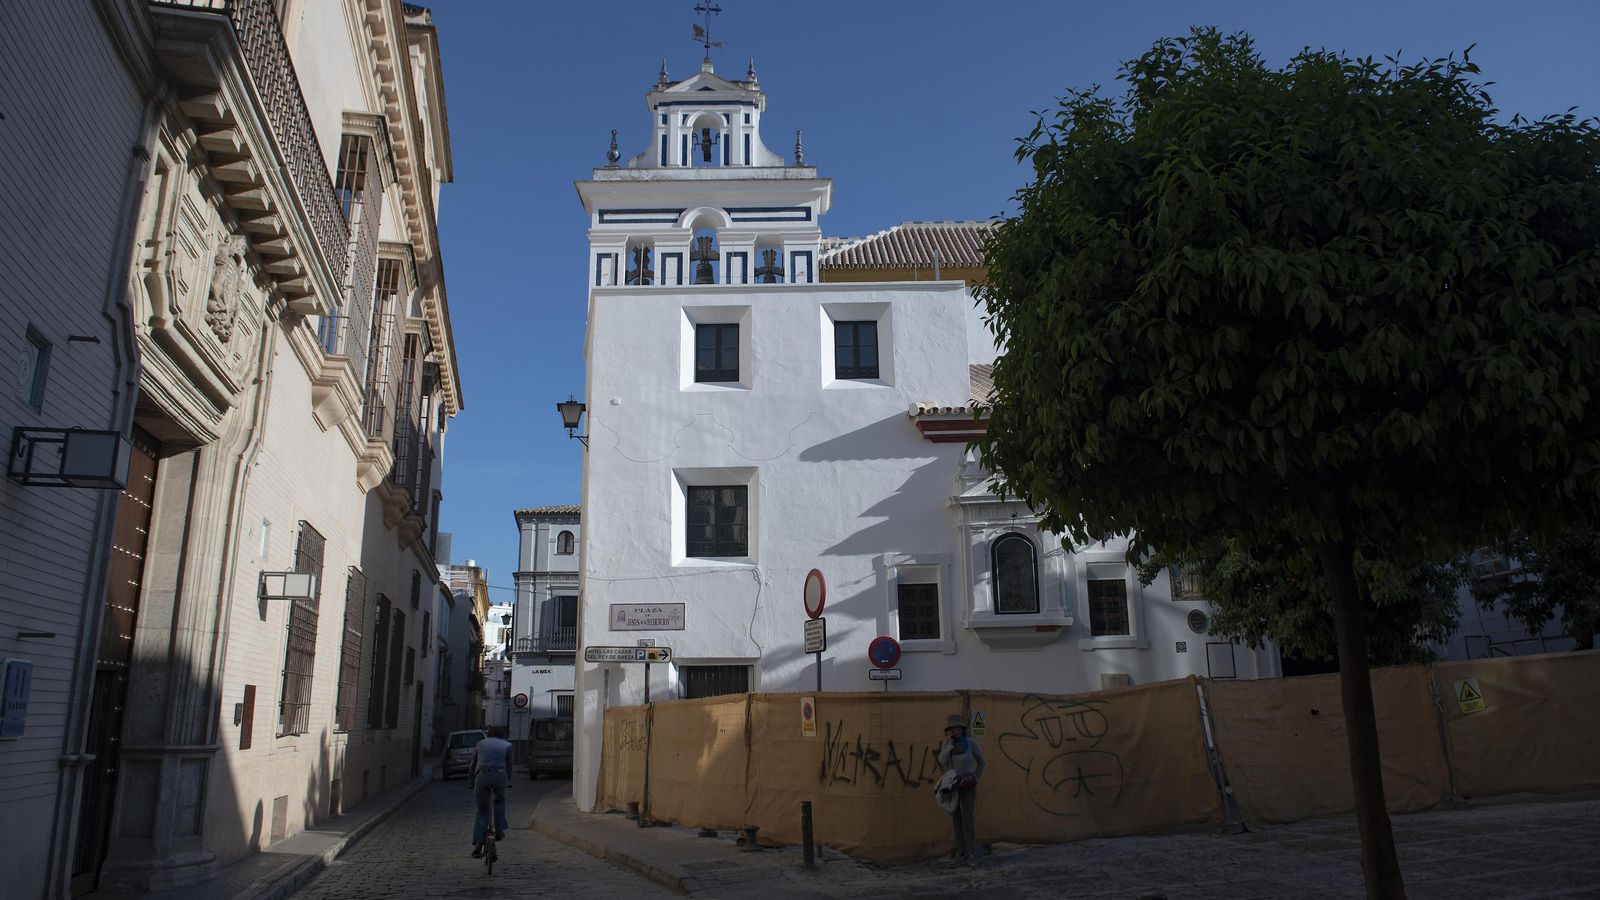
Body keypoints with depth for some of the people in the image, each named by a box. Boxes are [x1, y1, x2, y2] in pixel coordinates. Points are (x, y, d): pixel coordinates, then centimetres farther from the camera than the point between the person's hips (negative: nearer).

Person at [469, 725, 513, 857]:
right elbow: (508, 767, 22)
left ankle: (477, 844, 1)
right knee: (500, 801, 30)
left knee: (482, 812, 13)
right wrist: (507, 782, 36)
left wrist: (471, 785, 29)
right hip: (499, 776, -1)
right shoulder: (507, 745, 21)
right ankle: (499, 830, 23)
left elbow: (472, 767, 23)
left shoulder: (481, 743, 24)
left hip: (482, 777, 1)